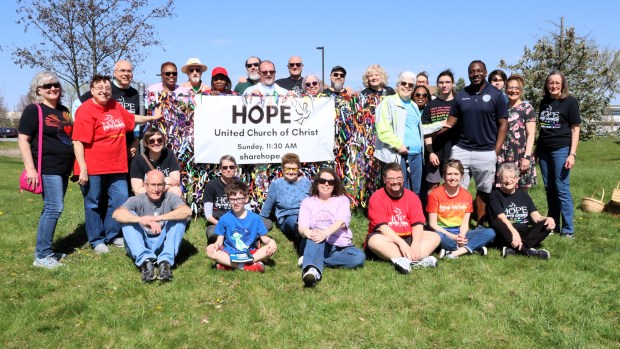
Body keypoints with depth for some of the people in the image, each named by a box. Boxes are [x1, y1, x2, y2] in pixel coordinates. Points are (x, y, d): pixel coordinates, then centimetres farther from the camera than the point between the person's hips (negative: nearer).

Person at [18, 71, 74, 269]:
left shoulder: (64, 111, 16)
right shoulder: (33, 110, -6)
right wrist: (30, 168, -19)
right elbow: (23, 139, -11)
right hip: (47, 168, -8)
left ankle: (45, 250, 20)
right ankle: (41, 256, -6)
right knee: (54, 208, -12)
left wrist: (74, 164, 22)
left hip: (63, 169, 8)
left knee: (52, 209, 11)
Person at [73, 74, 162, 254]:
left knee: (120, 200, 10)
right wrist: (83, 169, -21)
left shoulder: (116, 107, 10)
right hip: (93, 169, -7)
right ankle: (96, 240, 21)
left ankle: (111, 235, 28)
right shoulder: (85, 110, -12)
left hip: (116, 167, 7)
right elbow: (78, 142, -17)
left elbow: (132, 118, 32)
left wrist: (153, 117, 40)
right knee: (93, 204, 7)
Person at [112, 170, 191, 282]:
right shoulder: (137, 200, -2)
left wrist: (157, 218, -33)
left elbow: (187, 211, -24)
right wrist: (141, 220, -39)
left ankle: (166, 261, -29)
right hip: (141, 246, 0)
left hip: (163, 246, 0)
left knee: (179, 217, -19)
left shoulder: (170, 198, -1)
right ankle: (145, 260, -34)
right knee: (129, 216, -20)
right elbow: (116, 214, -22)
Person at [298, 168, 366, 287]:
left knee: (359, 256, -29)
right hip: (315, 245, -1)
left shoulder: (342, 200, 9)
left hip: (339, 247, 1)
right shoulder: (307, 202, 11)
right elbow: (302, 227, -5)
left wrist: (325, 233, -34)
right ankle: (313, 271, -61)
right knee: (315, 236, -36)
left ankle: (312, 262, -29)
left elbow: (341, 222, -11)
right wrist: (308, 232, -33)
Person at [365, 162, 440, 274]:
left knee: (434, 237, -13)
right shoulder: (377, 198, -7)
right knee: (374, 240, -35)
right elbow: (381, 226, -16)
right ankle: (418, 260, -42)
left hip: (408, 238, 4)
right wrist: (401, 243, -26)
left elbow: (417, 224, -5)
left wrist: (415, 244, -23)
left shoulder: (412, 197, 4)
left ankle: (406, 261, -39)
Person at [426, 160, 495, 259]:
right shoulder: (435, 194, -5)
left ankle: (456, 252, -30)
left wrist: (461, 236, -18)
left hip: (460, 234, 5)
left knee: (490, 233, -16)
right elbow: (432, 223, -8)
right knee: (438, 237, -41)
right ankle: (473, 248, -22)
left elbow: (465, 222, 3)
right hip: (443, 232, -5)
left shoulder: (467, 195, 7)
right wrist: (452, 236, -17)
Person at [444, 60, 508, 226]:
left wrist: (496, 152, -7)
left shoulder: (496, 95, 1)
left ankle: (480, 225, 21)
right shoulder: (461, 95, 9)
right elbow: (450, 122, 8)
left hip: (486, 152, -2)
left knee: (483, 191, 9)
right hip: (461, 150, 2)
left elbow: (503, 124, 0)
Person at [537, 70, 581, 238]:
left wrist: (572, 154, -12)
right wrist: (536, 149, 14)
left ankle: (568, 229, 4)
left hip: (561, 150, -5)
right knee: (549, 189, 10)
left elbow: (575, 129, -5)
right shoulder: (544, 102, 11)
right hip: (544, 150, 5)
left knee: (562, 189, -4)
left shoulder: (570, 101, -3)